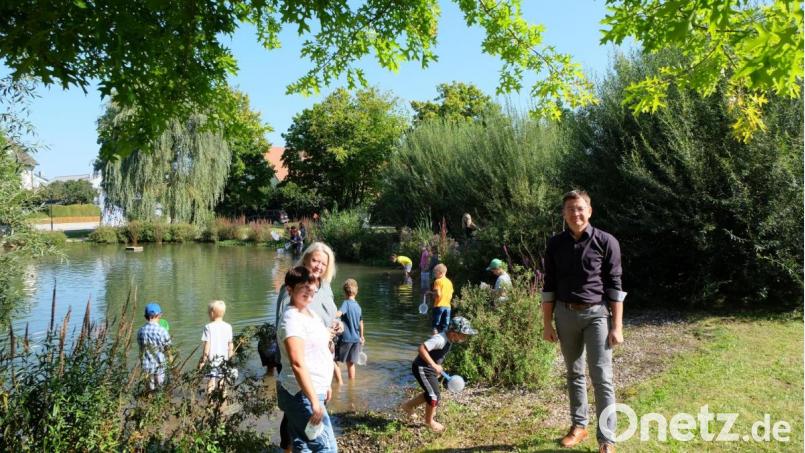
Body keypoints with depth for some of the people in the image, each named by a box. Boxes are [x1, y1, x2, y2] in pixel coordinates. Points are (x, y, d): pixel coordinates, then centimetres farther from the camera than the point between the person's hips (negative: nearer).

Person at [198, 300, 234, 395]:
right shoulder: (228, 326, 1)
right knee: (222, 382, 14)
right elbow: (230, 345, 6)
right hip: (224, 359, 4)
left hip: (212, 359, -4)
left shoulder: (208, 327, -10)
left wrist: (203, 360, -1)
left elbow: (207, 345, -10)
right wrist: (229, 357, 17)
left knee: (211, 382, -3)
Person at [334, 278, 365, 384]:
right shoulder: (358, 306, 9)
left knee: (335, 359, 5)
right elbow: (361, 323, 19)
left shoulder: (346, 303, -11)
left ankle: (340, 383, 2)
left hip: (346, 338, -6)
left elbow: (339, 312, -33)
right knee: (351, 363, 15)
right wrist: (361, 336, 31)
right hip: (356, 339, 6)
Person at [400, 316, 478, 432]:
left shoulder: (448, 339, 1)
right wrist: (434, 365, -34)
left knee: (431, 394, 21)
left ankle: (408, 405, 37)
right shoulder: (440, 339, -29)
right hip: (422, 369, -10)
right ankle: (429, 421, 21)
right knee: (435, 396, -2)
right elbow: (422, 349, -37)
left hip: (430, 369, 10)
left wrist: (437, 368, 18)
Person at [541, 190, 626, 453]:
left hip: (597, 314, -3)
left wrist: (617, 326, -9)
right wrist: (547, 324, 4)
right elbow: (549, 286, 6)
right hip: (566, 314, 4)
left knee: (601, 377, -5)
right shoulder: (555, 244, 3)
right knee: (574, 373, 14)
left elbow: (614, 286, -6)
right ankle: (579, 426, 29)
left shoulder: (606, 242, -6)